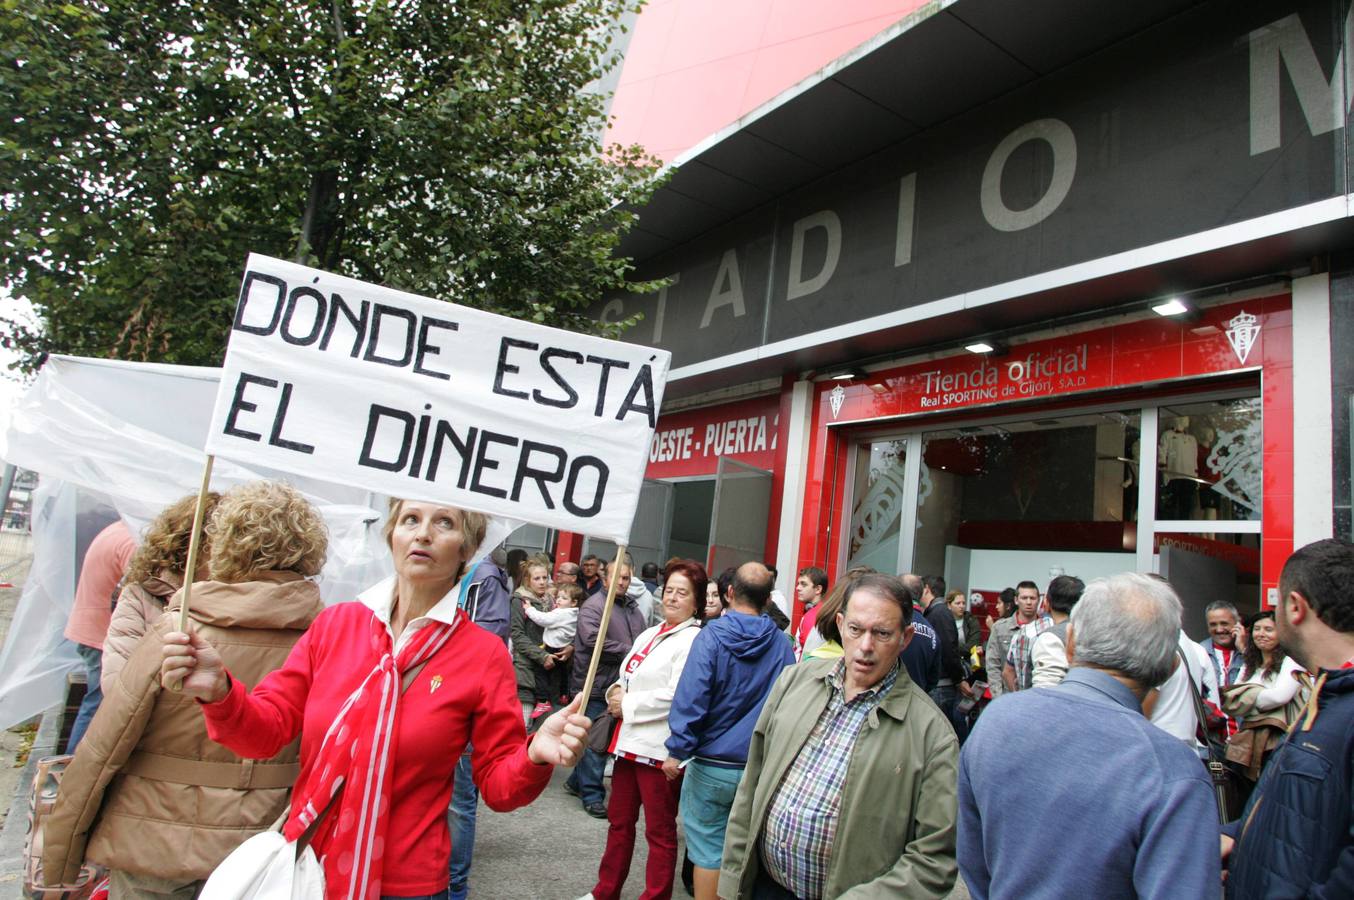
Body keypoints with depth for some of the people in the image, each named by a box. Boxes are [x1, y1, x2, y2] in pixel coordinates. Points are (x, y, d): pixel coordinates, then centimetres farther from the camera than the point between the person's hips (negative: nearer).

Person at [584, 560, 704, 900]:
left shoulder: (693, 640, -12)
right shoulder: (649, 634, 13)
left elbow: (676, 695, -21)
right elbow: (627, 677, 20)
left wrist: (627, 704, -13)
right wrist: (616, 691, -3)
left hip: (659, 748, -8)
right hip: (629, 740, 9)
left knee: (659, 831, 6)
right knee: (619, 821, 20)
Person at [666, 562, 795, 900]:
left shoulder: (712, 636, -13)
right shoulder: (782, 644, -4)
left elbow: (691, 698, -17)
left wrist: (678, 750, -9)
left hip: (712, 765, -3)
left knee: (708, 850, 8)